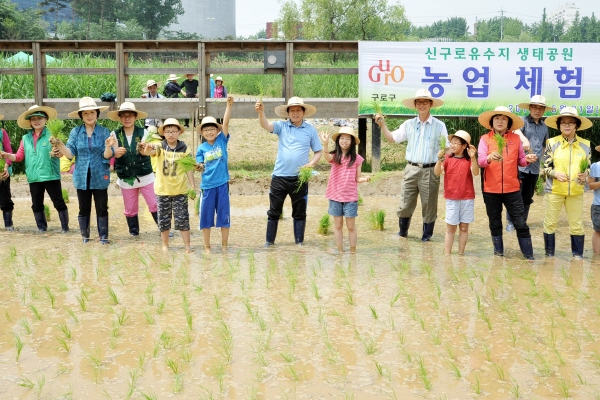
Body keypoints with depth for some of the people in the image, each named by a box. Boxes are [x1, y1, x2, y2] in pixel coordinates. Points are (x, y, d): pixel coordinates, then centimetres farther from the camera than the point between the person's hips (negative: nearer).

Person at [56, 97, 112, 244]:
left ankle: (103, 236, 13)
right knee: (84, 208, 10)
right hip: (82, 177, 2)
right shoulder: (75, 132, 0)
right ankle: (84, 235, 21)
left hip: (99, 177, -1)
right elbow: (70, 153, -4)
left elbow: (107, 156, -9)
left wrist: (108, 146, -29)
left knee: (102, 208, 4)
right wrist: (59, 144, -20)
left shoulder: (104, 132, -4)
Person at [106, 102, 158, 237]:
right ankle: (134, 231, 29)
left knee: (155, 205, 0)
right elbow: (114, 154, -11)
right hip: (126, 178, 1)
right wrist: (117, 152, -36)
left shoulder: (143, 132, -3)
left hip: (145, 176, -1)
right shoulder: (115, 134, -1)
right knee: (130, 209, 12)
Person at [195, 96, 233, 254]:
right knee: (206, 217, 7)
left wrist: (229, 105, -20)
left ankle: (224, 246, 18)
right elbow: (199, 166, 1)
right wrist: (198, 167, -22)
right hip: (207, 185, 1)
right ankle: (207, 247, 18)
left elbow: (226, 123, -11)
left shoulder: (222, 141, 0)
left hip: (222, 184, 0)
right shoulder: (201, 148, 2)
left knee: (224, 216, 6)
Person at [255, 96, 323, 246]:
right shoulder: (282, 126, 2)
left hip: (300, 178, 0)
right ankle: (270, 241, 16)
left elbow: (318, 151, 7)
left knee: (299, 212, 8)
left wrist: (312, 163, -12)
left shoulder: (310, 130, 3)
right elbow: (266, 125, -16)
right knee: (274, 211, 6)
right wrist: (261, 113, -35)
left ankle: (299, 242, 18)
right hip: (279, 177, 0)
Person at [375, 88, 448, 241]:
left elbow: (447, 148, 2)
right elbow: (392, 138, 11)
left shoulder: (439, 126, 2)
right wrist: (382, 124, -1)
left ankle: (427, 235, 19)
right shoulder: (408, 125, 9)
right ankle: (403, 231, 24)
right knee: (405, 203, 6)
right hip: (412, 169, 2)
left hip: (430, 170, -2)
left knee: (429, 205, 5)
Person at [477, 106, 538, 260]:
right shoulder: (485, 139, 0)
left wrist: (527, 159, -13)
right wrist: (490, 158, -34)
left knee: (521, 224, 1)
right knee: (495, 224, 12)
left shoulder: (516, 138, 4)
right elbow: (480, 161, -12)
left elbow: (520, 161, 10)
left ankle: (529, 256, 10)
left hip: (512, 189, 0)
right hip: (491, 189, 0)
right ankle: (498, 253, 25)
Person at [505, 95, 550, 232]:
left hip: (535, 167, 5)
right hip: (520, 165, -5)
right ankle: (511, 221, 9)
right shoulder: (523, 121, -7)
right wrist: (524, 139, -50)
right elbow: (516, 130, -30)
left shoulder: (544, 127, 11)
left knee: (527, 197, 13)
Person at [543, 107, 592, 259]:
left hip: (576, 191, 1)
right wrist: (555, 173, -20)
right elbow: (545, 167, -1)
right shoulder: (552, 143, -3)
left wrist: (585, 174, -13)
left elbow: (588, 167, 9)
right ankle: (549, 254, 19)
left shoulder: (585, 144, 3)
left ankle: (578, 256, 17)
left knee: (577, 225, 6)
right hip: (554, 189, -1)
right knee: (550, 223, 6)